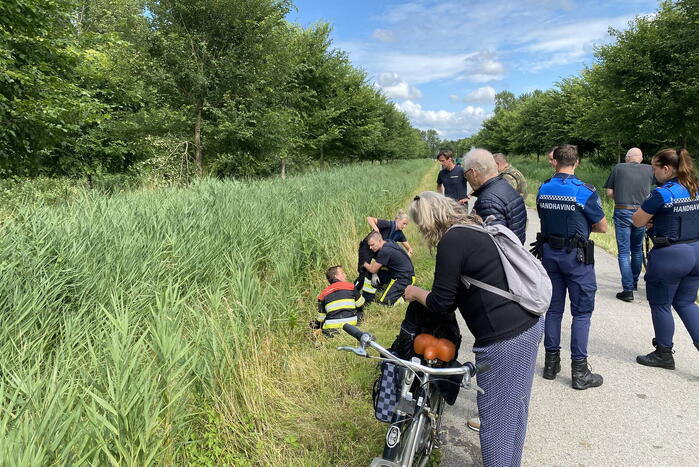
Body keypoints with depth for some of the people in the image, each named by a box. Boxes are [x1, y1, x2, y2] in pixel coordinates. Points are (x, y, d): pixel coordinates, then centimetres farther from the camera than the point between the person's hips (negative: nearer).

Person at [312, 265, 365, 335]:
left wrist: (315, 324, 29)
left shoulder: (324, 293, 8)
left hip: (331, 327, 0)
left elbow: (320, 316, 10)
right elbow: (360, 305, 12)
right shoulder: (350, 286, 3)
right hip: (351, 323, 1)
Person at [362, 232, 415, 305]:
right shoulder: (389, 242, 4)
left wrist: (364, 264, 3)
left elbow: (373, 270, -12)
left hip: (404, 279, -10)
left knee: (383, 301, -7)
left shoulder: (385, 251, -24)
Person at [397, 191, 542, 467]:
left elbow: (442, 303, -12)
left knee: (495, 413, 5)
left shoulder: (451, 241, -14)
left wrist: (415, 293, 6)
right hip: (529, 324, 10)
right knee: (513, 407, 22)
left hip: (504, 338, -10)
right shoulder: (477, 229, 14)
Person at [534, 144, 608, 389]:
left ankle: (551, 362, 21)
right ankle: (579, 371, 8)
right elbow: (603, 227, -5)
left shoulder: (543, 190, 1)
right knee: (582, 312, 4)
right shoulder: (585, 191, -13)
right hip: (576, 255, -5)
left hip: (548, 252, 5)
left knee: (553, 308, 13)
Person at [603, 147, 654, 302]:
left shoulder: (618, 168, 2)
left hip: (622, 212, -2)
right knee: (637, 249, 19)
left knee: (624, 252, -2)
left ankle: (628, 290, -6)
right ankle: (634, 282, 33)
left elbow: (609, 192, 1)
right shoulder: (649, 169, 6)